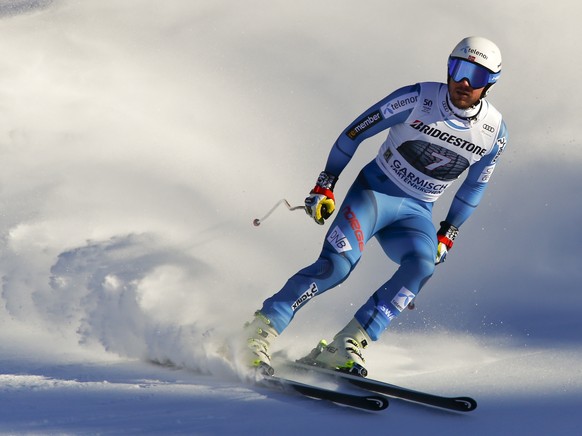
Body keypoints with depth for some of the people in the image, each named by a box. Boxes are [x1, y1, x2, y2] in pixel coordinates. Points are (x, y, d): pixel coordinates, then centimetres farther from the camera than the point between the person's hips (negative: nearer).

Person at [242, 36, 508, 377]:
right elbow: (355, 132, -5)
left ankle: (343, 347, -28)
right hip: (374, 191, -3)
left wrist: (449, 233, 13)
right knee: (337, 265, -26)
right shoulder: (418, 99, -15)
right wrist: (326, 184, -6)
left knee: (422, 266, -29)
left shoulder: (495, 132, -4)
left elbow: (476, 184, 14)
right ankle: (258, 334, -16)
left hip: (416, 214, 3)